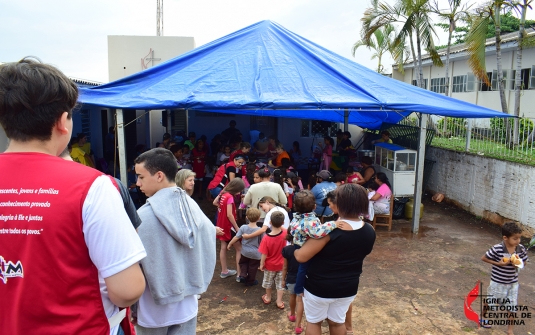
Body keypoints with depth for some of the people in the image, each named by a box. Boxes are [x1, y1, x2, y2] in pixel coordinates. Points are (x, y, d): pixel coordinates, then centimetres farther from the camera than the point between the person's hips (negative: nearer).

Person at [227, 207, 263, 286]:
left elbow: (236, 238, -10)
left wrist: (229, 244, 5)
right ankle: (250, 281, 30)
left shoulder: (243, 227, -15)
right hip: (255, 254, -1)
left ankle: (243, 275, 11)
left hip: (245, 252, 1)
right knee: (252, 267, 17)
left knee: (243, 263, 28)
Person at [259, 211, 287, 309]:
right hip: (281, 265, 1)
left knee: (268, 282, 24)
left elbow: (264, 255, -22)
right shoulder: (285, 234, -23)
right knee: (280, 283, 19)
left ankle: (268, 298, 43)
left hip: (269, 265, -1)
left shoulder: (266, 238, -30)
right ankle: (279, 301, 27)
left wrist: (261, 264, -8)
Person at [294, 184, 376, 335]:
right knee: (337, 322, 25)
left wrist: (294, 250, -4)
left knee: (314, 321, 19)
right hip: (348, 287, 5)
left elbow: (301, 256, -26)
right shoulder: (369, 232, -8)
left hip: (319, 287, -5)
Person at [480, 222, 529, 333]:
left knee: (512, 307, 12)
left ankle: (510, 330, 31)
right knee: (490, 302, 17)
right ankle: (482, 318, 45)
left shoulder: (521, 249, -12)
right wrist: (498, 263, -23)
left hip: (513, 283, 3)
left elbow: (524, 261, 5)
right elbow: (483, 258, -15)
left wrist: (518, 264, -17)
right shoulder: (497, 249, -26)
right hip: (498, 282, -3)